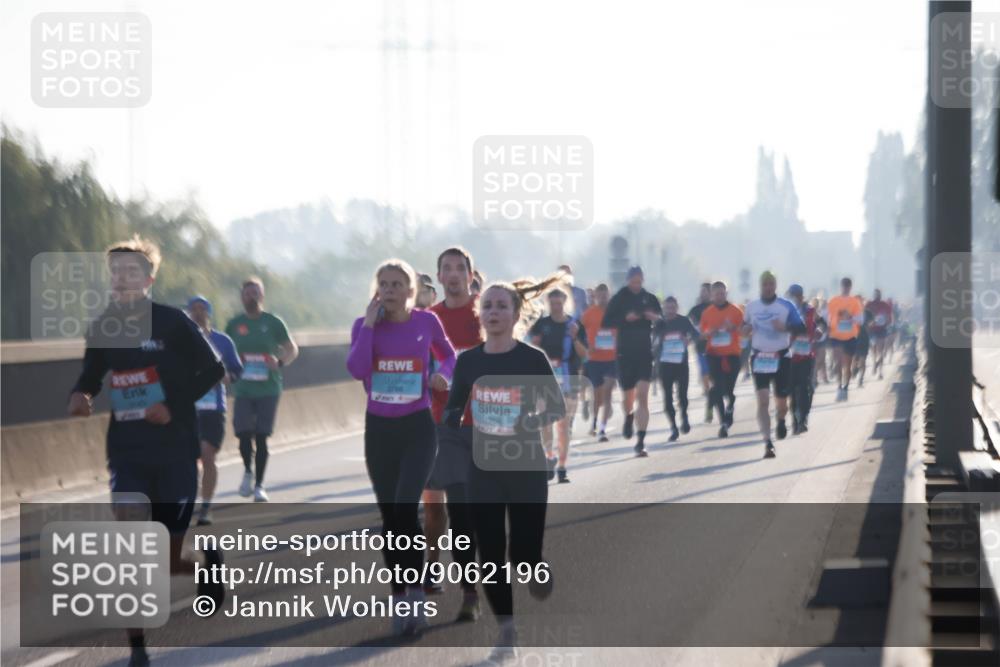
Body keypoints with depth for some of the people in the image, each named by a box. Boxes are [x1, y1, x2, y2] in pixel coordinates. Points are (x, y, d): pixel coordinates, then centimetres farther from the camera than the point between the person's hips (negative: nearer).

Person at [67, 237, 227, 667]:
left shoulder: (171, 322, -9)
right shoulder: (104, 328, 3)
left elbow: (213, 370, -4)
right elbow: (90, 376, 17)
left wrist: (175, 406, -16)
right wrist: (79, 396, -7)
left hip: (175, 453, -3)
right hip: (127, 454, 3)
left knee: (167, 563, 3)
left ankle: (206, 562, 41)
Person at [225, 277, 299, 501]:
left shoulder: (273, 323, 1)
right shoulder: (234, 324, 6)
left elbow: (292, 349, 7)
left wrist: (280, 362, -14)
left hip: (268, 389, -1)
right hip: (243, 389, 1)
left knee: (261, 437, -3)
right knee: (244, 433, -10)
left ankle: (259, 485, 7)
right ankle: (248, 471, 19)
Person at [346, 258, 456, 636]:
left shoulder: (426, 321, -2)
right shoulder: (364, 324, -1)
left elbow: (448, 355, 16)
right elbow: (357, 370, -18)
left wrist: (443, 375, -5)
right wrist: (370, 322, -17)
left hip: (417, 427, -2)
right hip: (378, 428, 3)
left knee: (405, 510, -19)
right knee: (389, 516, 8)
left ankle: (417, 595, -9)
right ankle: (400, 600, 18)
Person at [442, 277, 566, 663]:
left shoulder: (533, 359, -8)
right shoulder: (468, 361, 0)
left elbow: (557, 408, -1)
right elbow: (453, 410, 9)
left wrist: (535, 419, -20)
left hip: (528, 468, -3)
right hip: (484, 468, 3)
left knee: (524, 556, -7)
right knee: (490, 556, 2)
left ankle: (540, 578, 31)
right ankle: (507, 633, 18)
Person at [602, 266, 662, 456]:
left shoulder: (650, 299, 4)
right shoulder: (619, 299, 0)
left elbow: (662, 319, 11)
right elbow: (606, 322, -5)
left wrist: (655, 317, -12)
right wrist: (625, 318, -20)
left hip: (645, 353, 0)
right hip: (625, 353, 0)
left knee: (642, 396, -13)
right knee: (628, 396, 12)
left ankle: (640, 441, -15)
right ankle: (628, 418, 48)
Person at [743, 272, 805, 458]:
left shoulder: (787, 306, -4)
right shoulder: (751, 306, 5)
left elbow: (801, 328, -7)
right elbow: (746, 328, 17)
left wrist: (785, 327, -26)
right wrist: (745, 330, -7)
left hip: (781, 357, -1)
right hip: (759, 357, 1)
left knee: (781, 402, 7)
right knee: (762, 400, -12)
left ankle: (780, 421, 43)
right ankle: (767, 443, -13)